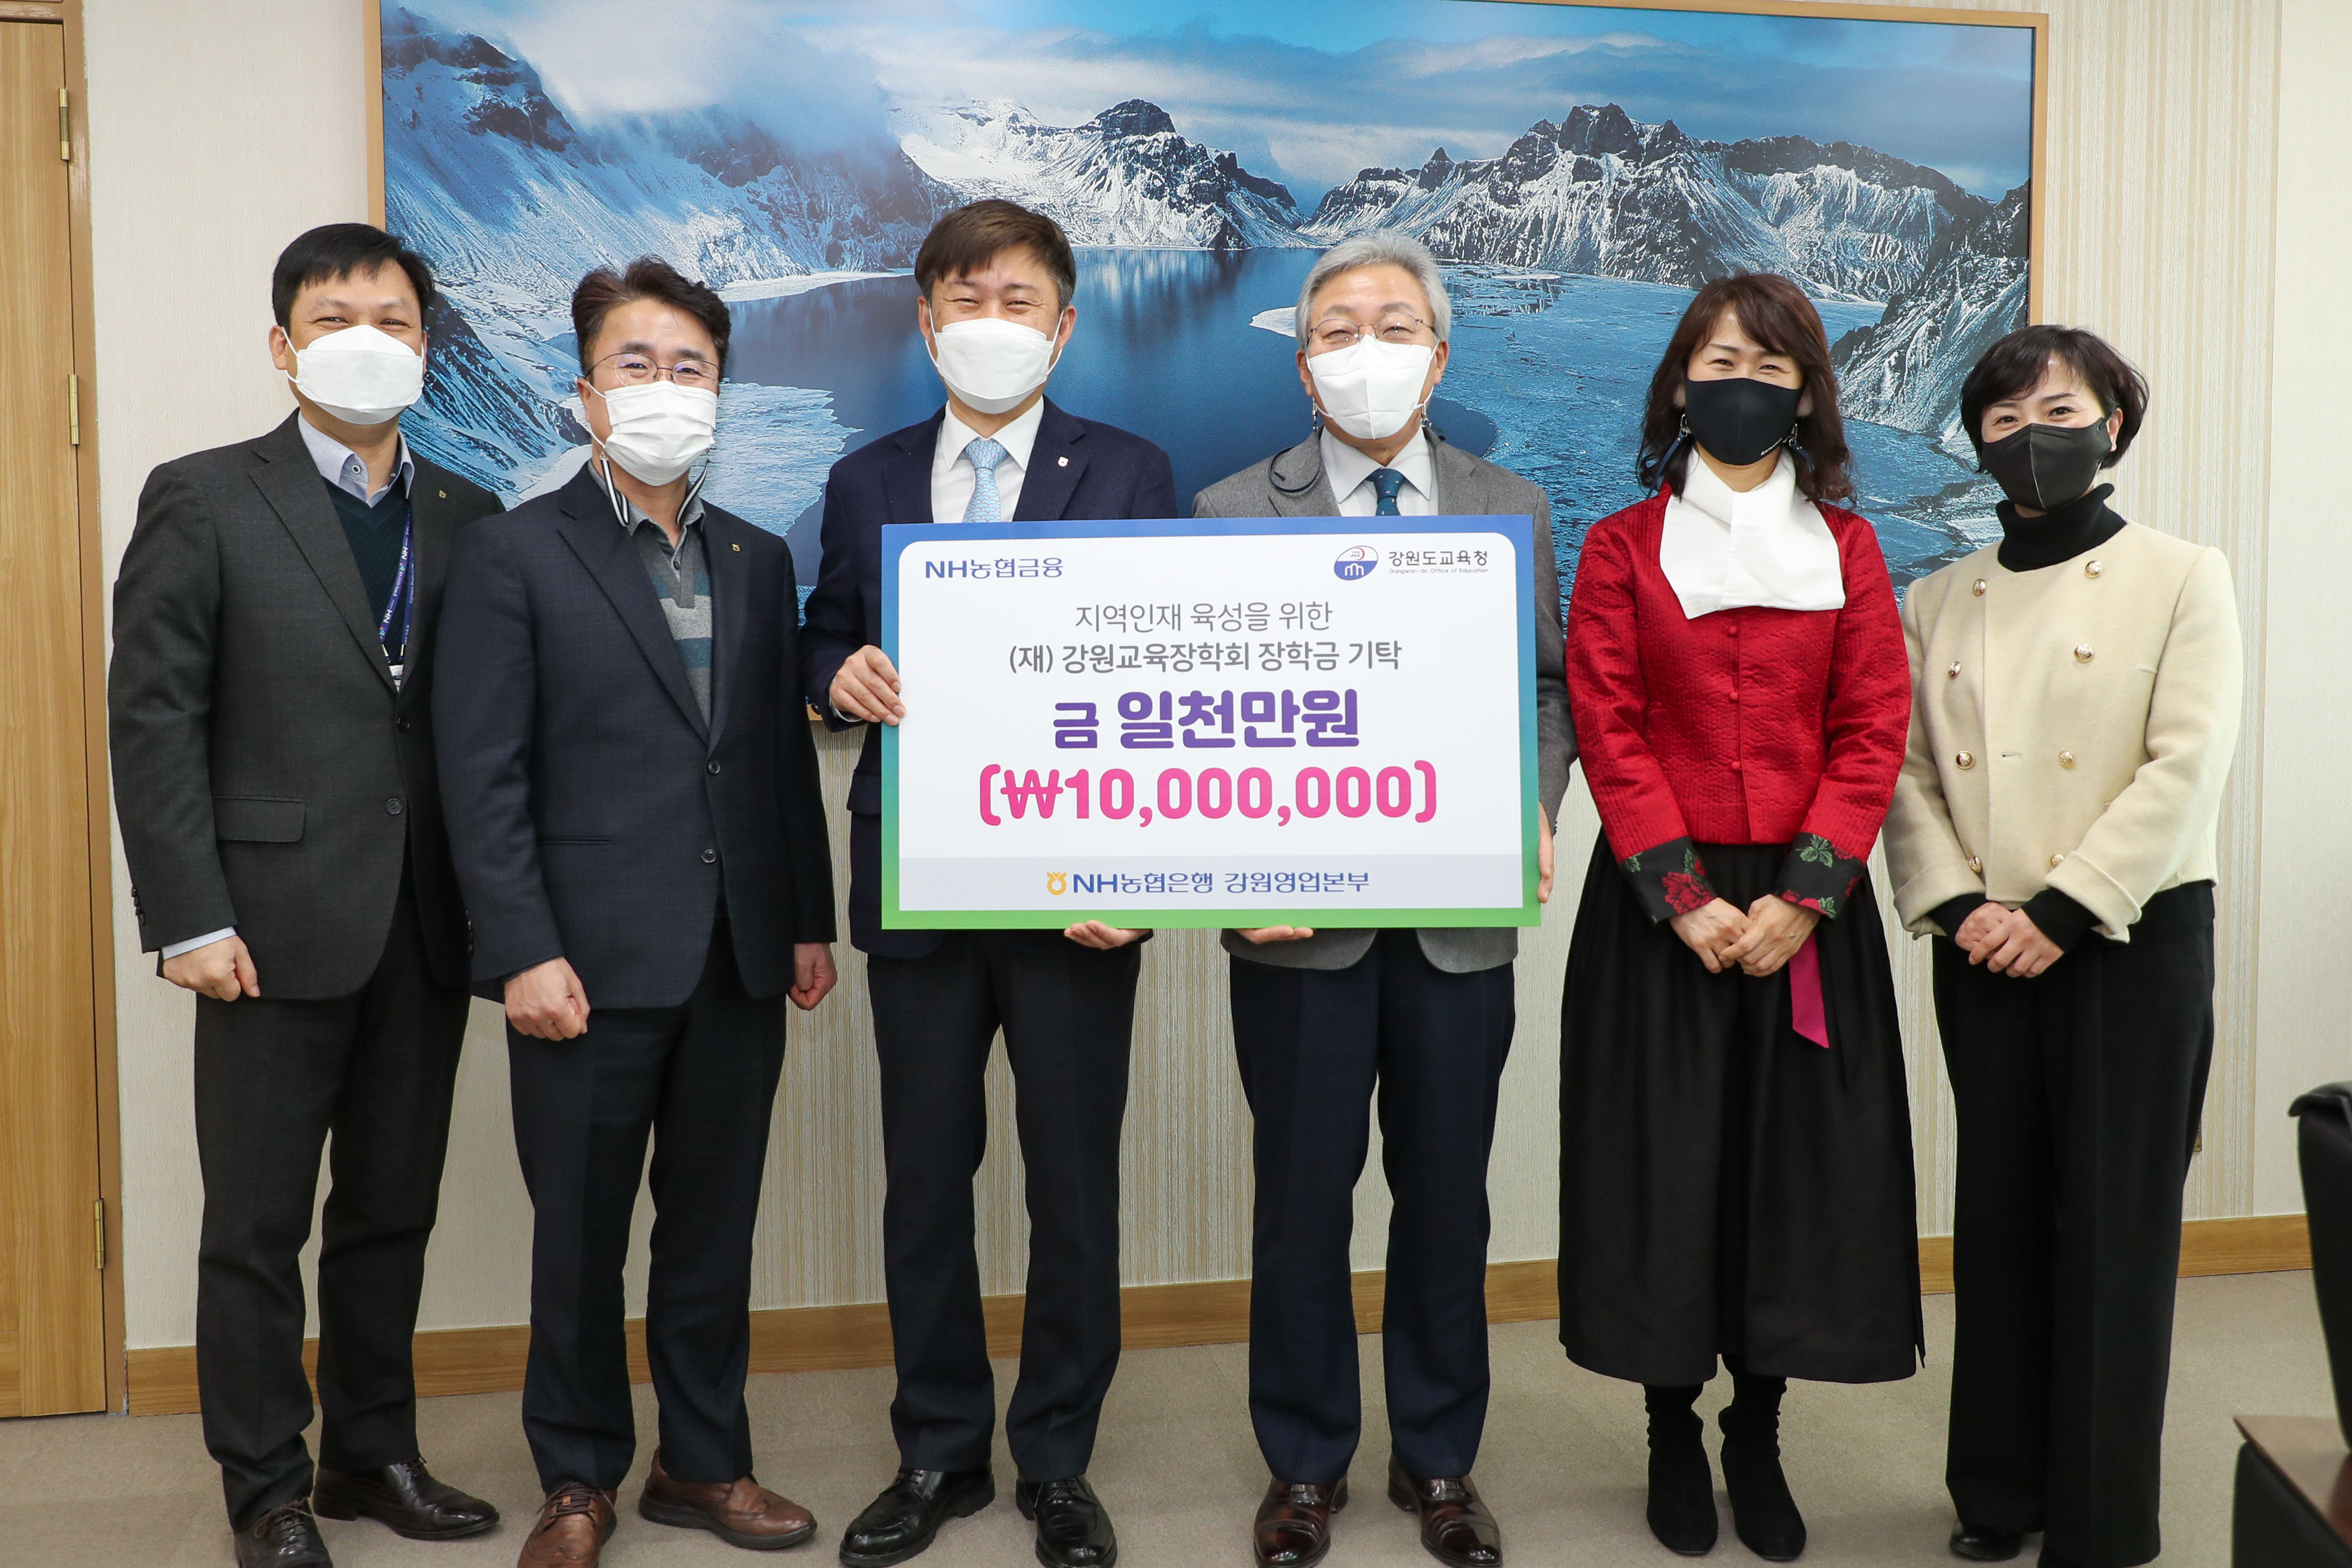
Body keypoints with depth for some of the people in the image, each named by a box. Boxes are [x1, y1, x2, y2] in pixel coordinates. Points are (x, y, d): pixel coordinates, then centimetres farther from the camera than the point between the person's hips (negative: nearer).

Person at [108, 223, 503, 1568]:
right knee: (258, 1224, 6)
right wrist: (189, 919, -10)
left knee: (394, 1210, 13)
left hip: (426, 929, 4)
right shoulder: (203, 500, 0)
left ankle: (376, 1454, 29)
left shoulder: (468, 517, 10)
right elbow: (153, 717, -5)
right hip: (276, 926, -3)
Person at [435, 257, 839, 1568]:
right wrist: (525, 951, -14)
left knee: (715, 1225, 13)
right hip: (592, 960, -4)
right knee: (581, 1236, 9)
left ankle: (705, 1460, 29)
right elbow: (484, 774, -8)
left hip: (740, 959, 4)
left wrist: (811, 918, 8)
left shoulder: (760, 561, 12)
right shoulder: (515, 554, -2)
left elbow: (787, 754, 12)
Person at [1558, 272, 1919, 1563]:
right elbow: (1610, 733, -5)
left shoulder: (1845, 549, 8)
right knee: (1664, 1161, 4)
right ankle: (1673, 1438, 21)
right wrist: (1684, 898, -15)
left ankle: (1758, 1440, 23)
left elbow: (1872, 734, 0)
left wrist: (1801, 896, -12)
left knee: (1798, 1160, 5)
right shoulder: (1623, 548, 3)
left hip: (1807, 902, 2)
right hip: (1660, 901, -1)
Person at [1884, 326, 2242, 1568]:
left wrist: (2061, 911, -16)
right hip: (1984, 950, 4)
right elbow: (1906, 770, 3)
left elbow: (2186, 768, -10)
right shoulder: (1939, 602, 10)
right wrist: (1955, 906, -11)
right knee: (1999, 1218, 10)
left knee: (2115, 1228, 1)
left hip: (2132, 940, -3)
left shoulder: (2181, 578, 0)